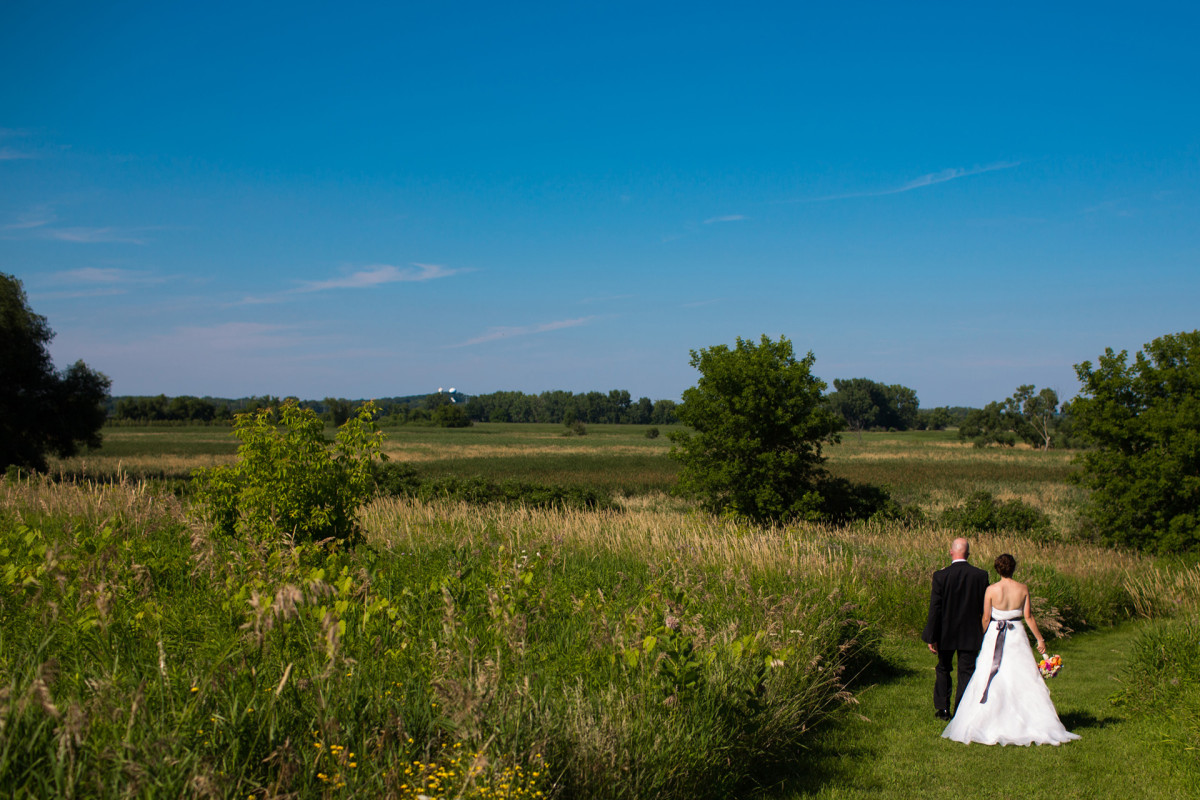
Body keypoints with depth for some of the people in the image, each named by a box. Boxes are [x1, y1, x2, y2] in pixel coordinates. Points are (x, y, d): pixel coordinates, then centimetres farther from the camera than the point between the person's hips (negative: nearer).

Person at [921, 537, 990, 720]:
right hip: (970, 633, 0)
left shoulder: (941, 576, -14)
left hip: (945, 633, 0)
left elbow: (934, 608, -13)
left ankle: (943, 709, 24)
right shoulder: (980, 575, -8)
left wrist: (931, 637, -9)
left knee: (943, 670, 18)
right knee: (967, 672, 8)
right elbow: (985, 606, -1)